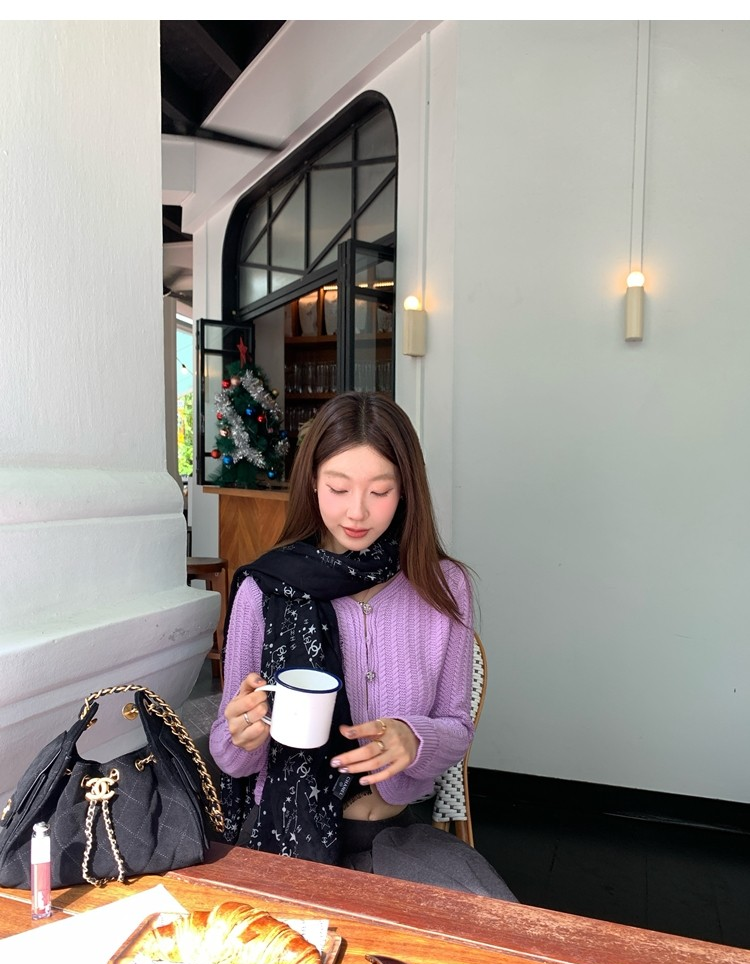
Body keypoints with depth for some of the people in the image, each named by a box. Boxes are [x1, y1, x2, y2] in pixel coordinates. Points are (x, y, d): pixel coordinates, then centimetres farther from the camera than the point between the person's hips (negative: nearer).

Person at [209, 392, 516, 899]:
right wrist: (242, 736, -24)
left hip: (401, 828, 2)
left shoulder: (444, 586, -7)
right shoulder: (264, 588, -11)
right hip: (289, 832, -2)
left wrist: (412, 740, -21)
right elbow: (230, 755, -1)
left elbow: (457, 728, 2)